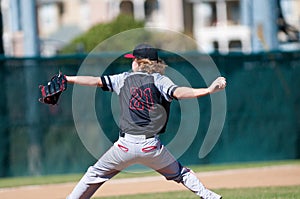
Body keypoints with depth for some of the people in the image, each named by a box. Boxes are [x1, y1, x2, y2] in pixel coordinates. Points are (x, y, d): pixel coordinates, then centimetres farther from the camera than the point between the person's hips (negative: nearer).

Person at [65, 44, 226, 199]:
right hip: (151, 146, 0)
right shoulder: (159, 80, 1)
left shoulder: (125, 79, 8)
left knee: (95, 174, 17)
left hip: (125, 146, 0)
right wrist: (208, 90, -26)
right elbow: (178, 92, -17)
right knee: (179, 173, 18)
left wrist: (65, 79, 14)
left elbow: (95, 81, 6)